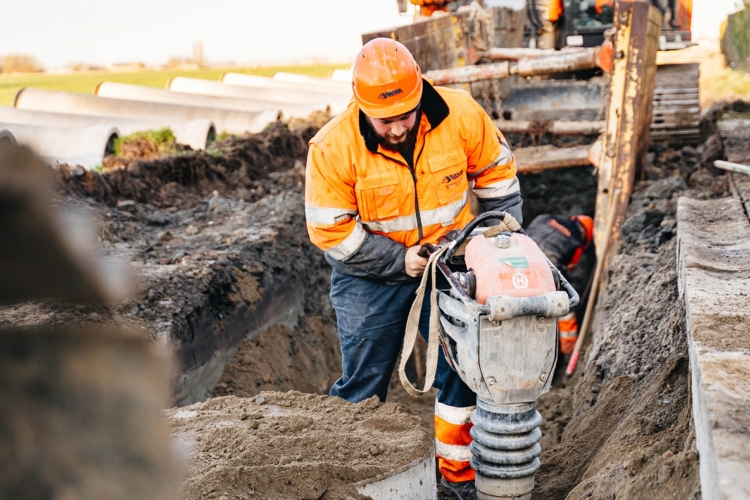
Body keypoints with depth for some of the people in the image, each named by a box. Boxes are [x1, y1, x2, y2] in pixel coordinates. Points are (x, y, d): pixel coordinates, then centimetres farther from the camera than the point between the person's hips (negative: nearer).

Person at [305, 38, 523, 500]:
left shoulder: (461, 115, -17)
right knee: (363, 383, 4)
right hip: (370, 272, -2)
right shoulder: (334, 148, -24)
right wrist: (398, 260, -19)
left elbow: (495, 170, 1)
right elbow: (330, 231, -18)